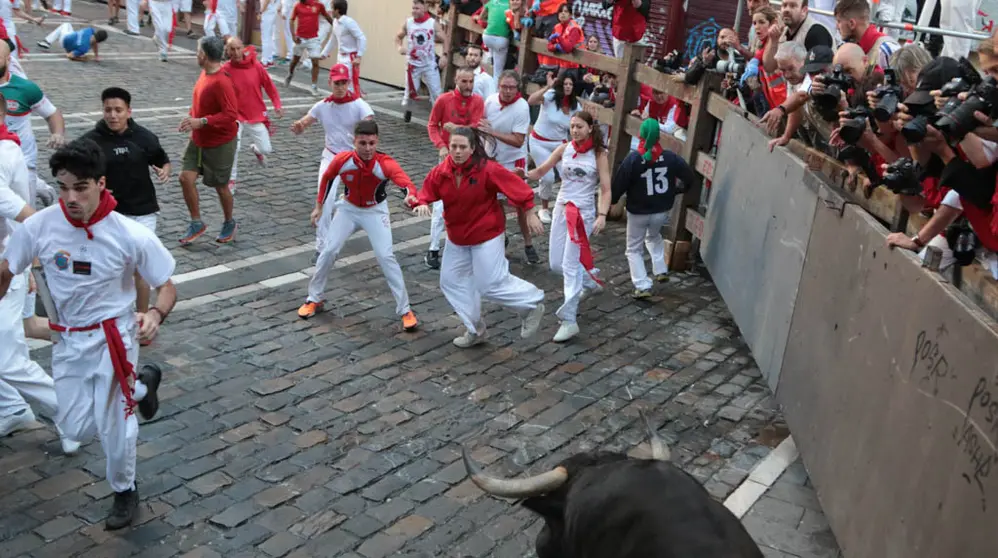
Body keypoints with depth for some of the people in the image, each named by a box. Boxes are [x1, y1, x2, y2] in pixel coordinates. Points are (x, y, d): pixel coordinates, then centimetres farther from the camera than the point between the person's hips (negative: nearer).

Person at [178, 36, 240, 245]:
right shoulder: (205, 73, 2)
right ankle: (196, 223, 15)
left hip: (220, 144, -8)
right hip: (198, 140, 8)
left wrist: (201, 122, -34)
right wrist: (192, 120, 9)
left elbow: (231, 114, -31)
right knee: (186, 178, 0)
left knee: (221, 186, 8)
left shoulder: (221, 82, -25)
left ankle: (229, 223, 32)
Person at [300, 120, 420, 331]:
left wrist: (411, 197, -70)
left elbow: (407, 185, -47)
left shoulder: (385, 164, -31)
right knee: (328, 251, 1)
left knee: (386, 257, -12)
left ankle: (405, 310, -1)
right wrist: (319, 206, 6)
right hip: (348, 208, 2)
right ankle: (315, 299, 23)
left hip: (375, 211, -2)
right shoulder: (342, 160, -23)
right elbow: (327, 178, -1)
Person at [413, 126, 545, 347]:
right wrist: (421, 204, -27)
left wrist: (530, 214, -12)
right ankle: (475, 329, 29)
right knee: (451, 280, 13)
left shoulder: (487, 169, -22)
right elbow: (425, 194, -4)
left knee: (491, 284, -6)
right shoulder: (440, 172, -10)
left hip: (486, 234, -6)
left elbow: (518, 187, -16)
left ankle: (532, 304, 20)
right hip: (457, 236, 6)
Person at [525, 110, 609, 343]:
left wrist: (602, 215, -22)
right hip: (562, 208, 5)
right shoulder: (564, 149, 1)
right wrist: (523, 174, -21)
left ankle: (569, 321, -6)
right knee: (556, 263, 10)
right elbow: (540, 172, 0)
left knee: (570, 265, -10)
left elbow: (606, 190, -8)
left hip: (584, 213, -5)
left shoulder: (598, 154, -7)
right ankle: (590, 280, 39)